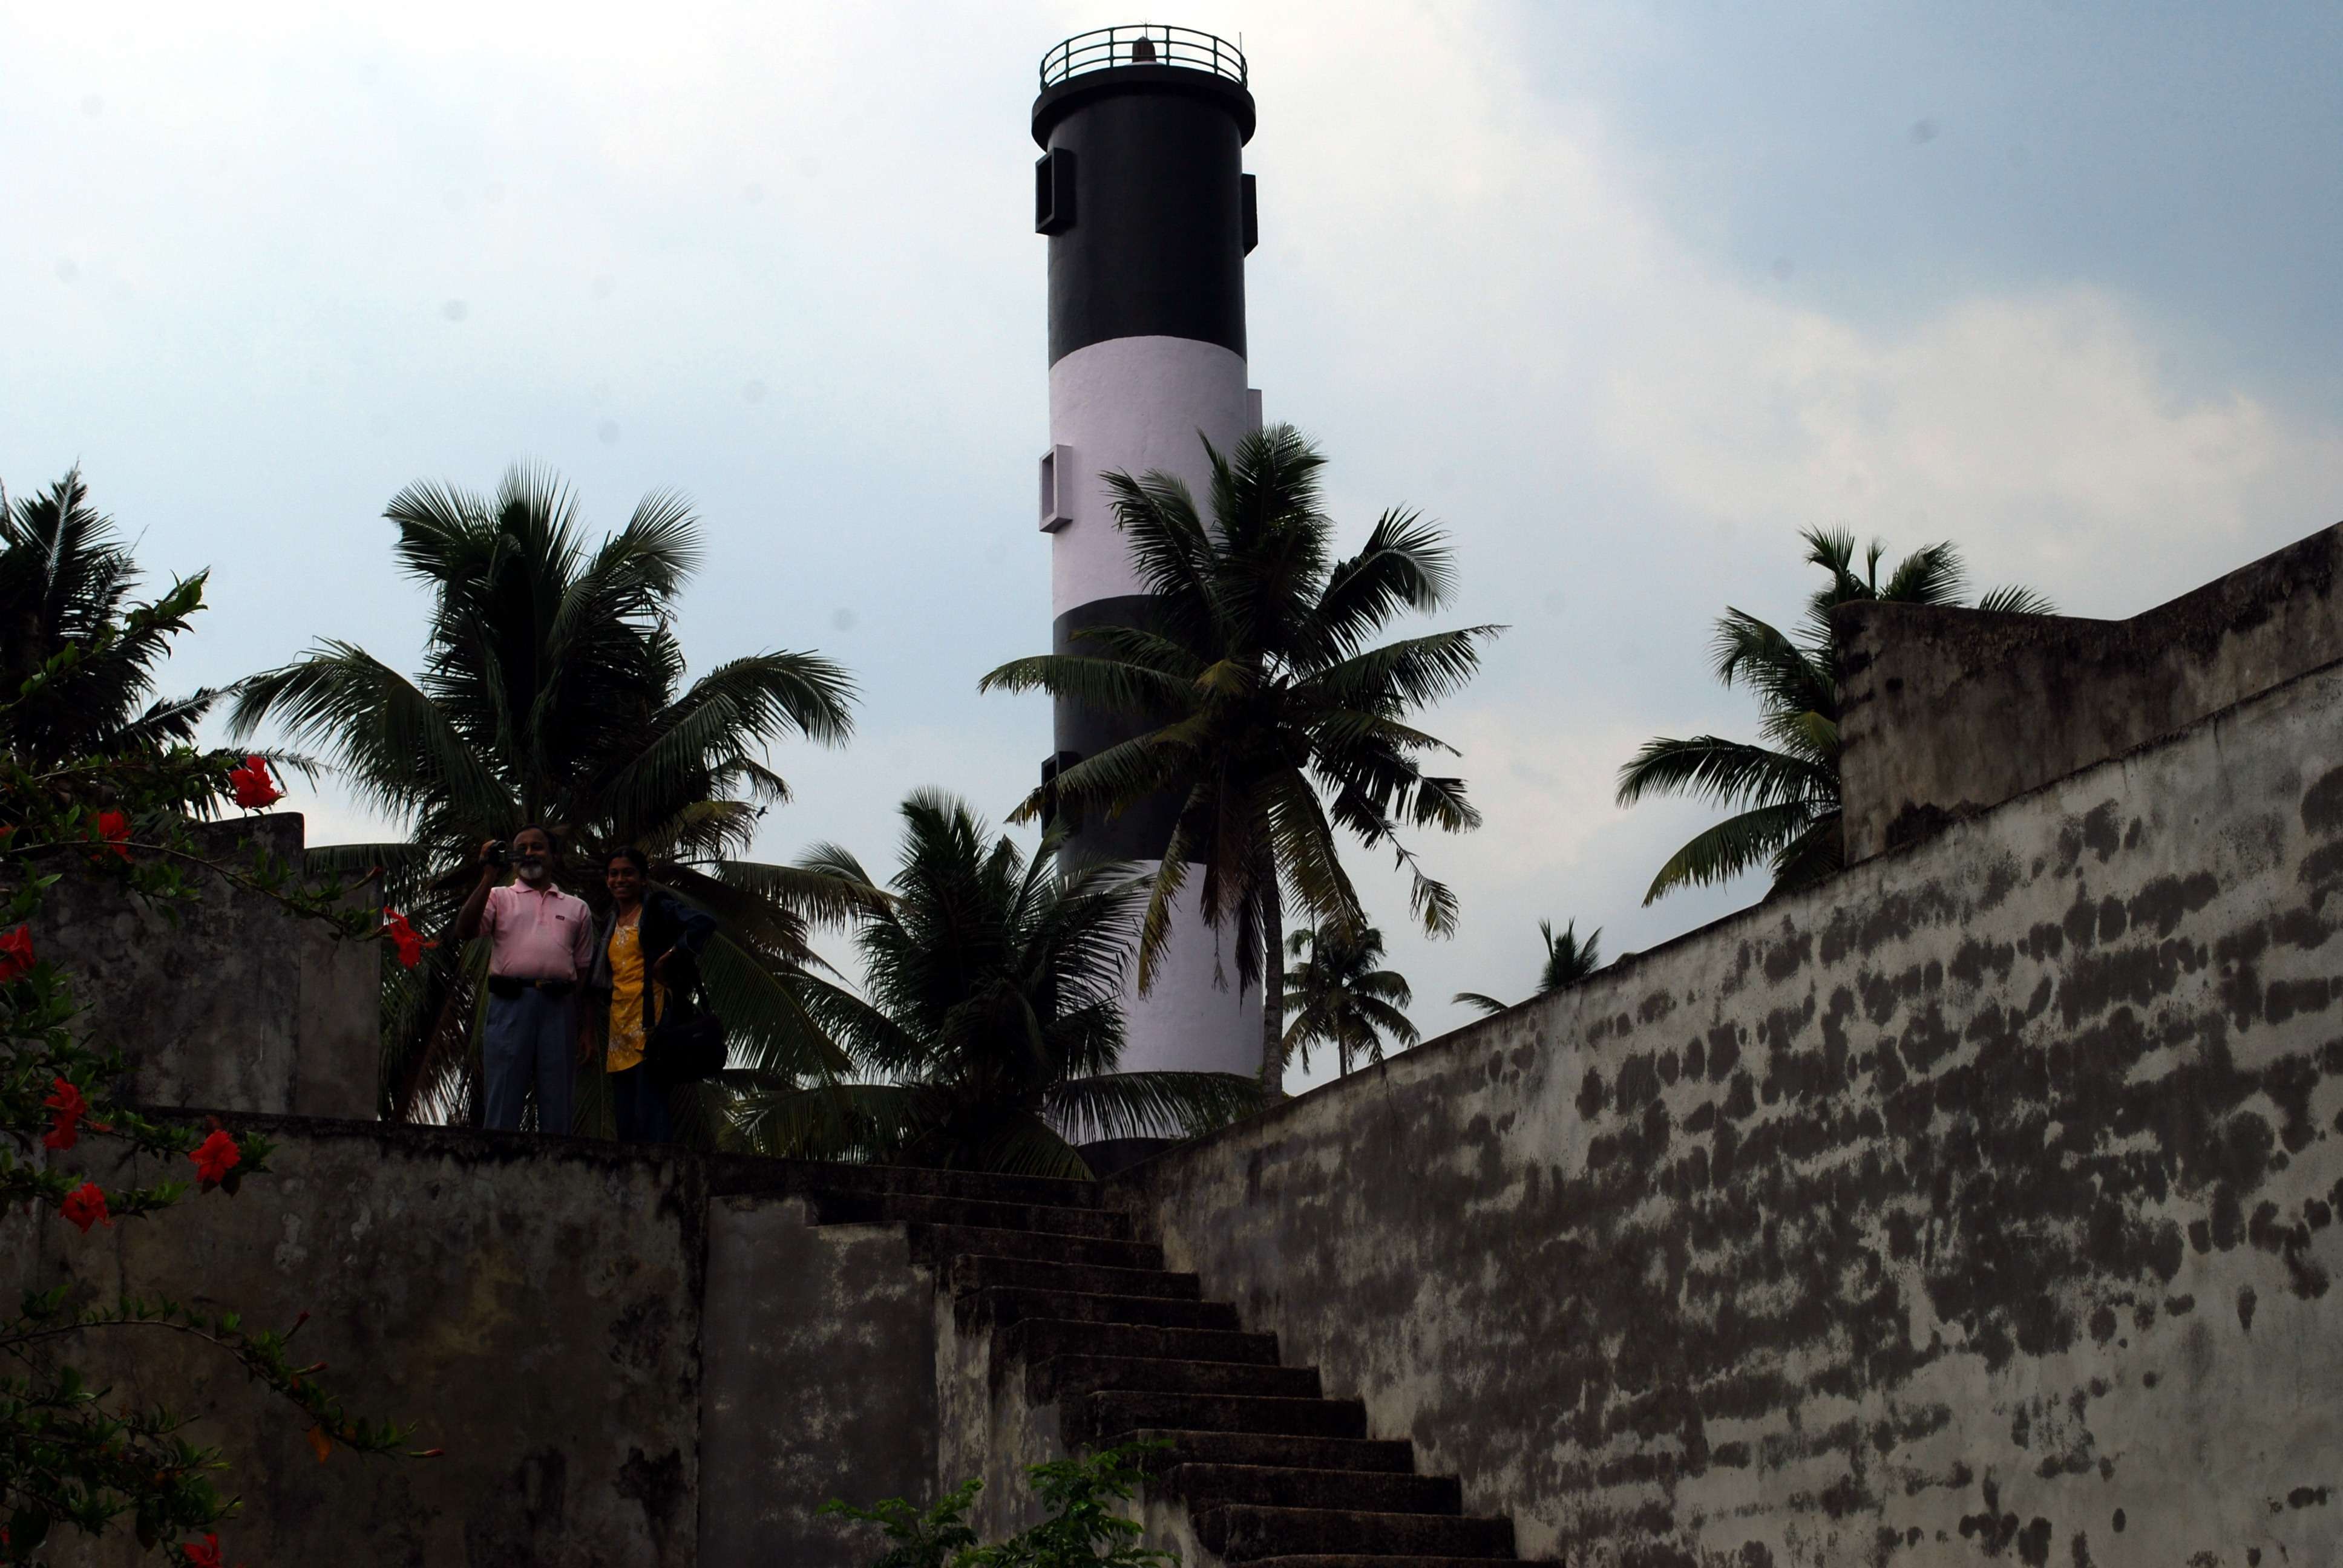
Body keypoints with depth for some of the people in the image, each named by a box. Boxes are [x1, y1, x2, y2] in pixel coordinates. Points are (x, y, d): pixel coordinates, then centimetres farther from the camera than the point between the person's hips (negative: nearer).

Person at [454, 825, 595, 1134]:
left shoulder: (576, 908, 20)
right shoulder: (499, 898, 14)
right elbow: (464, 932, -4)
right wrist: (489, 877, -7)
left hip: (559, 1007, 2)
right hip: (511, 1004, -2)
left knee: (556, 1108, 3)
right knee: (503, 1106, -3)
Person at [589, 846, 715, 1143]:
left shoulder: (659, 908, 2)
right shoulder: (608, 925, 22)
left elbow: (703, 924, -15)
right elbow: (598, 980, 26)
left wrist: (670, 957, -16)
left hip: (651, 1023, -8)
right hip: (621, 1027, 8)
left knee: (650, 1116, -15)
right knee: (625, 1120, 5)